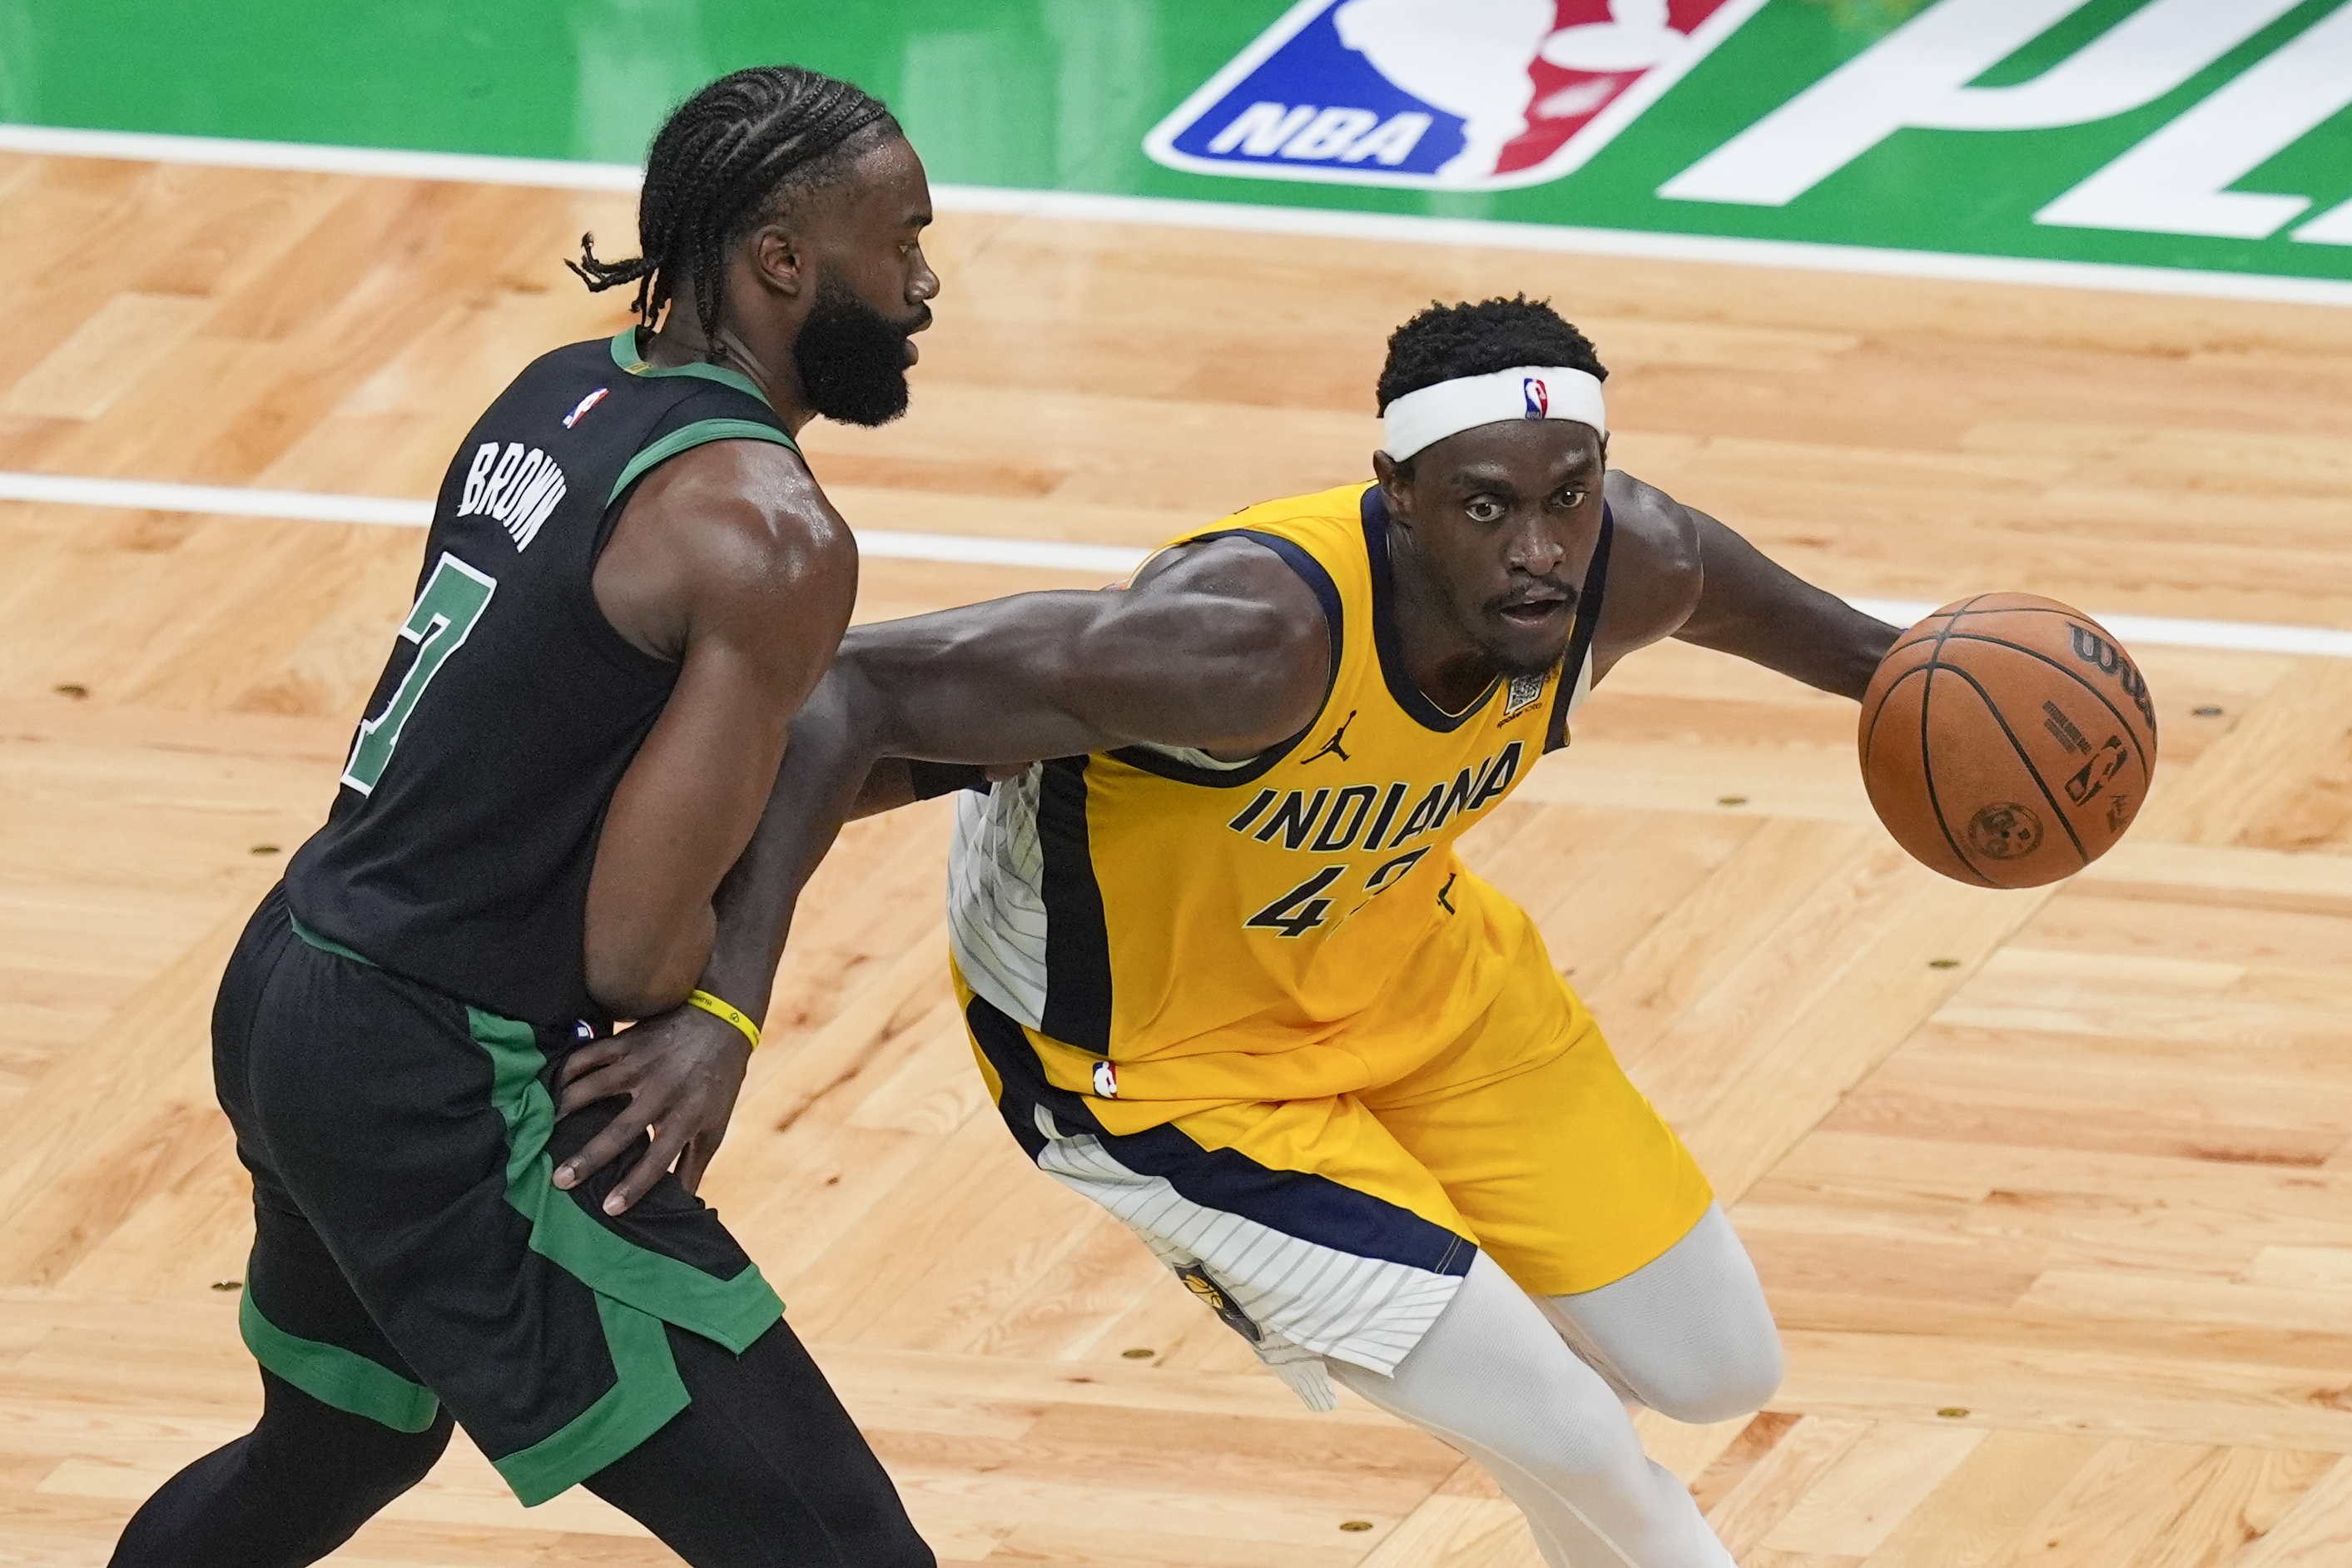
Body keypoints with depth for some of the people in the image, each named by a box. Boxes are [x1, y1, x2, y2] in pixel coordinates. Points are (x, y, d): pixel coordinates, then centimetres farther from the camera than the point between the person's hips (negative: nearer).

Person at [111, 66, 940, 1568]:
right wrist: (709, 1010, 0)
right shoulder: (771, 538, -19)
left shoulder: (562, 393, 7)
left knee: (338, 1447, 36)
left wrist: (723, 1013, -8)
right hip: (449, 1103, -10)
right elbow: (637, 944, -21)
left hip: (285, 994, 10)